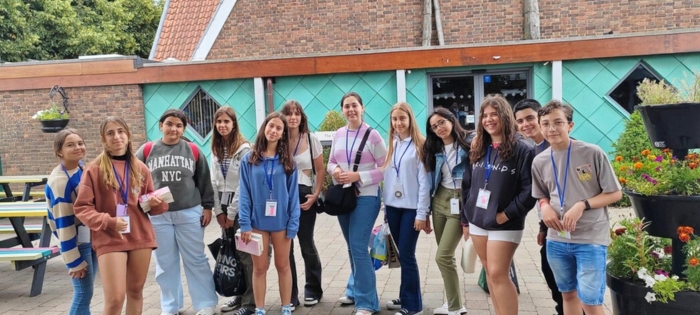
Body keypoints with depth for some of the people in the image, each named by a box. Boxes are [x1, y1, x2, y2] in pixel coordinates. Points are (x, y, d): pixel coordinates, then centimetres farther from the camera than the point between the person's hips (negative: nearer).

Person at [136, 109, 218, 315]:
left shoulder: (193, 151, 2)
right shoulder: (146, 151, 2)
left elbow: (204, 182, 7)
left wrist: (207, 207, 4)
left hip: (189, 214, -1)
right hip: (157, 216, 1)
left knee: (196, 260, 5)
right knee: (165, 263, 10)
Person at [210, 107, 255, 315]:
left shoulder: (244, 149, -11)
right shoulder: (216, 149, 9)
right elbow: (214, 182, 9)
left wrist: (232, 213, -13)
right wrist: (219, 211, 1)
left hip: (241, 206, -6)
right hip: (224, 206, 7)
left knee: (245, 253, -2)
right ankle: (239, 295, 23)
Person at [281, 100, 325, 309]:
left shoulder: (311, 140, 2)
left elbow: (320, 170, 4)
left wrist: (315, 195, -6)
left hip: (304, 196, -1)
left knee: (307, 244, 8)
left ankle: (313, 290, 27)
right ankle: (290, 295, 15)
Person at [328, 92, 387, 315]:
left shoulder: (372, 135, -9)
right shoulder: (338, 135, 6)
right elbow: (331, 162, 14)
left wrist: (358, 176, -18)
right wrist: (335, 170, -9)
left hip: (365, 197, -5)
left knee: (359, 247, -9)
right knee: (352, 247, 16)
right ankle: (355, 290, 32)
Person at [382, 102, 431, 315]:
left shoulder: (419, 145, -6)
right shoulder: (391, 145, 12)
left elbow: (424, 181, -9)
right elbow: (386, 176, 12)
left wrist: (422, 213, -12)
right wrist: (385, 206, 9)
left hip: (411, 207, -5)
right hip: (393, 206, 5)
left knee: (407, 254, -4)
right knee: (402, 254, 11)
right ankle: (405, 298, 22)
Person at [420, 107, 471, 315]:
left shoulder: (469, 143, -9)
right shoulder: (435, 149, 9)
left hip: (461, 201, -6)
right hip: (439, 200, 6)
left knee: (443, 257, -9)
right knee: (445, 256, 11)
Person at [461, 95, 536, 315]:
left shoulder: (521, 150, -10)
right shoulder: (478, 149, 9)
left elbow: (529, 190, -15)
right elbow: (467, 186, 12)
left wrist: (506, 215, -17)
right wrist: (465, 220, 11)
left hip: (504, 225, -6)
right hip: (477, 222, 6)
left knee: (498, 274, -7)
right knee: (490, 273, 13)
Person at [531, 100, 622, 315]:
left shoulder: (593, 153, -11)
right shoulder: (539, 161, 1)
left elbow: (615, 193, -6)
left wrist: (582, 205, -19)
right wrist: (545, 206, -8)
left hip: (591, 239, -4)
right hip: (557, 240, 4)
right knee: (568, 294, 18)